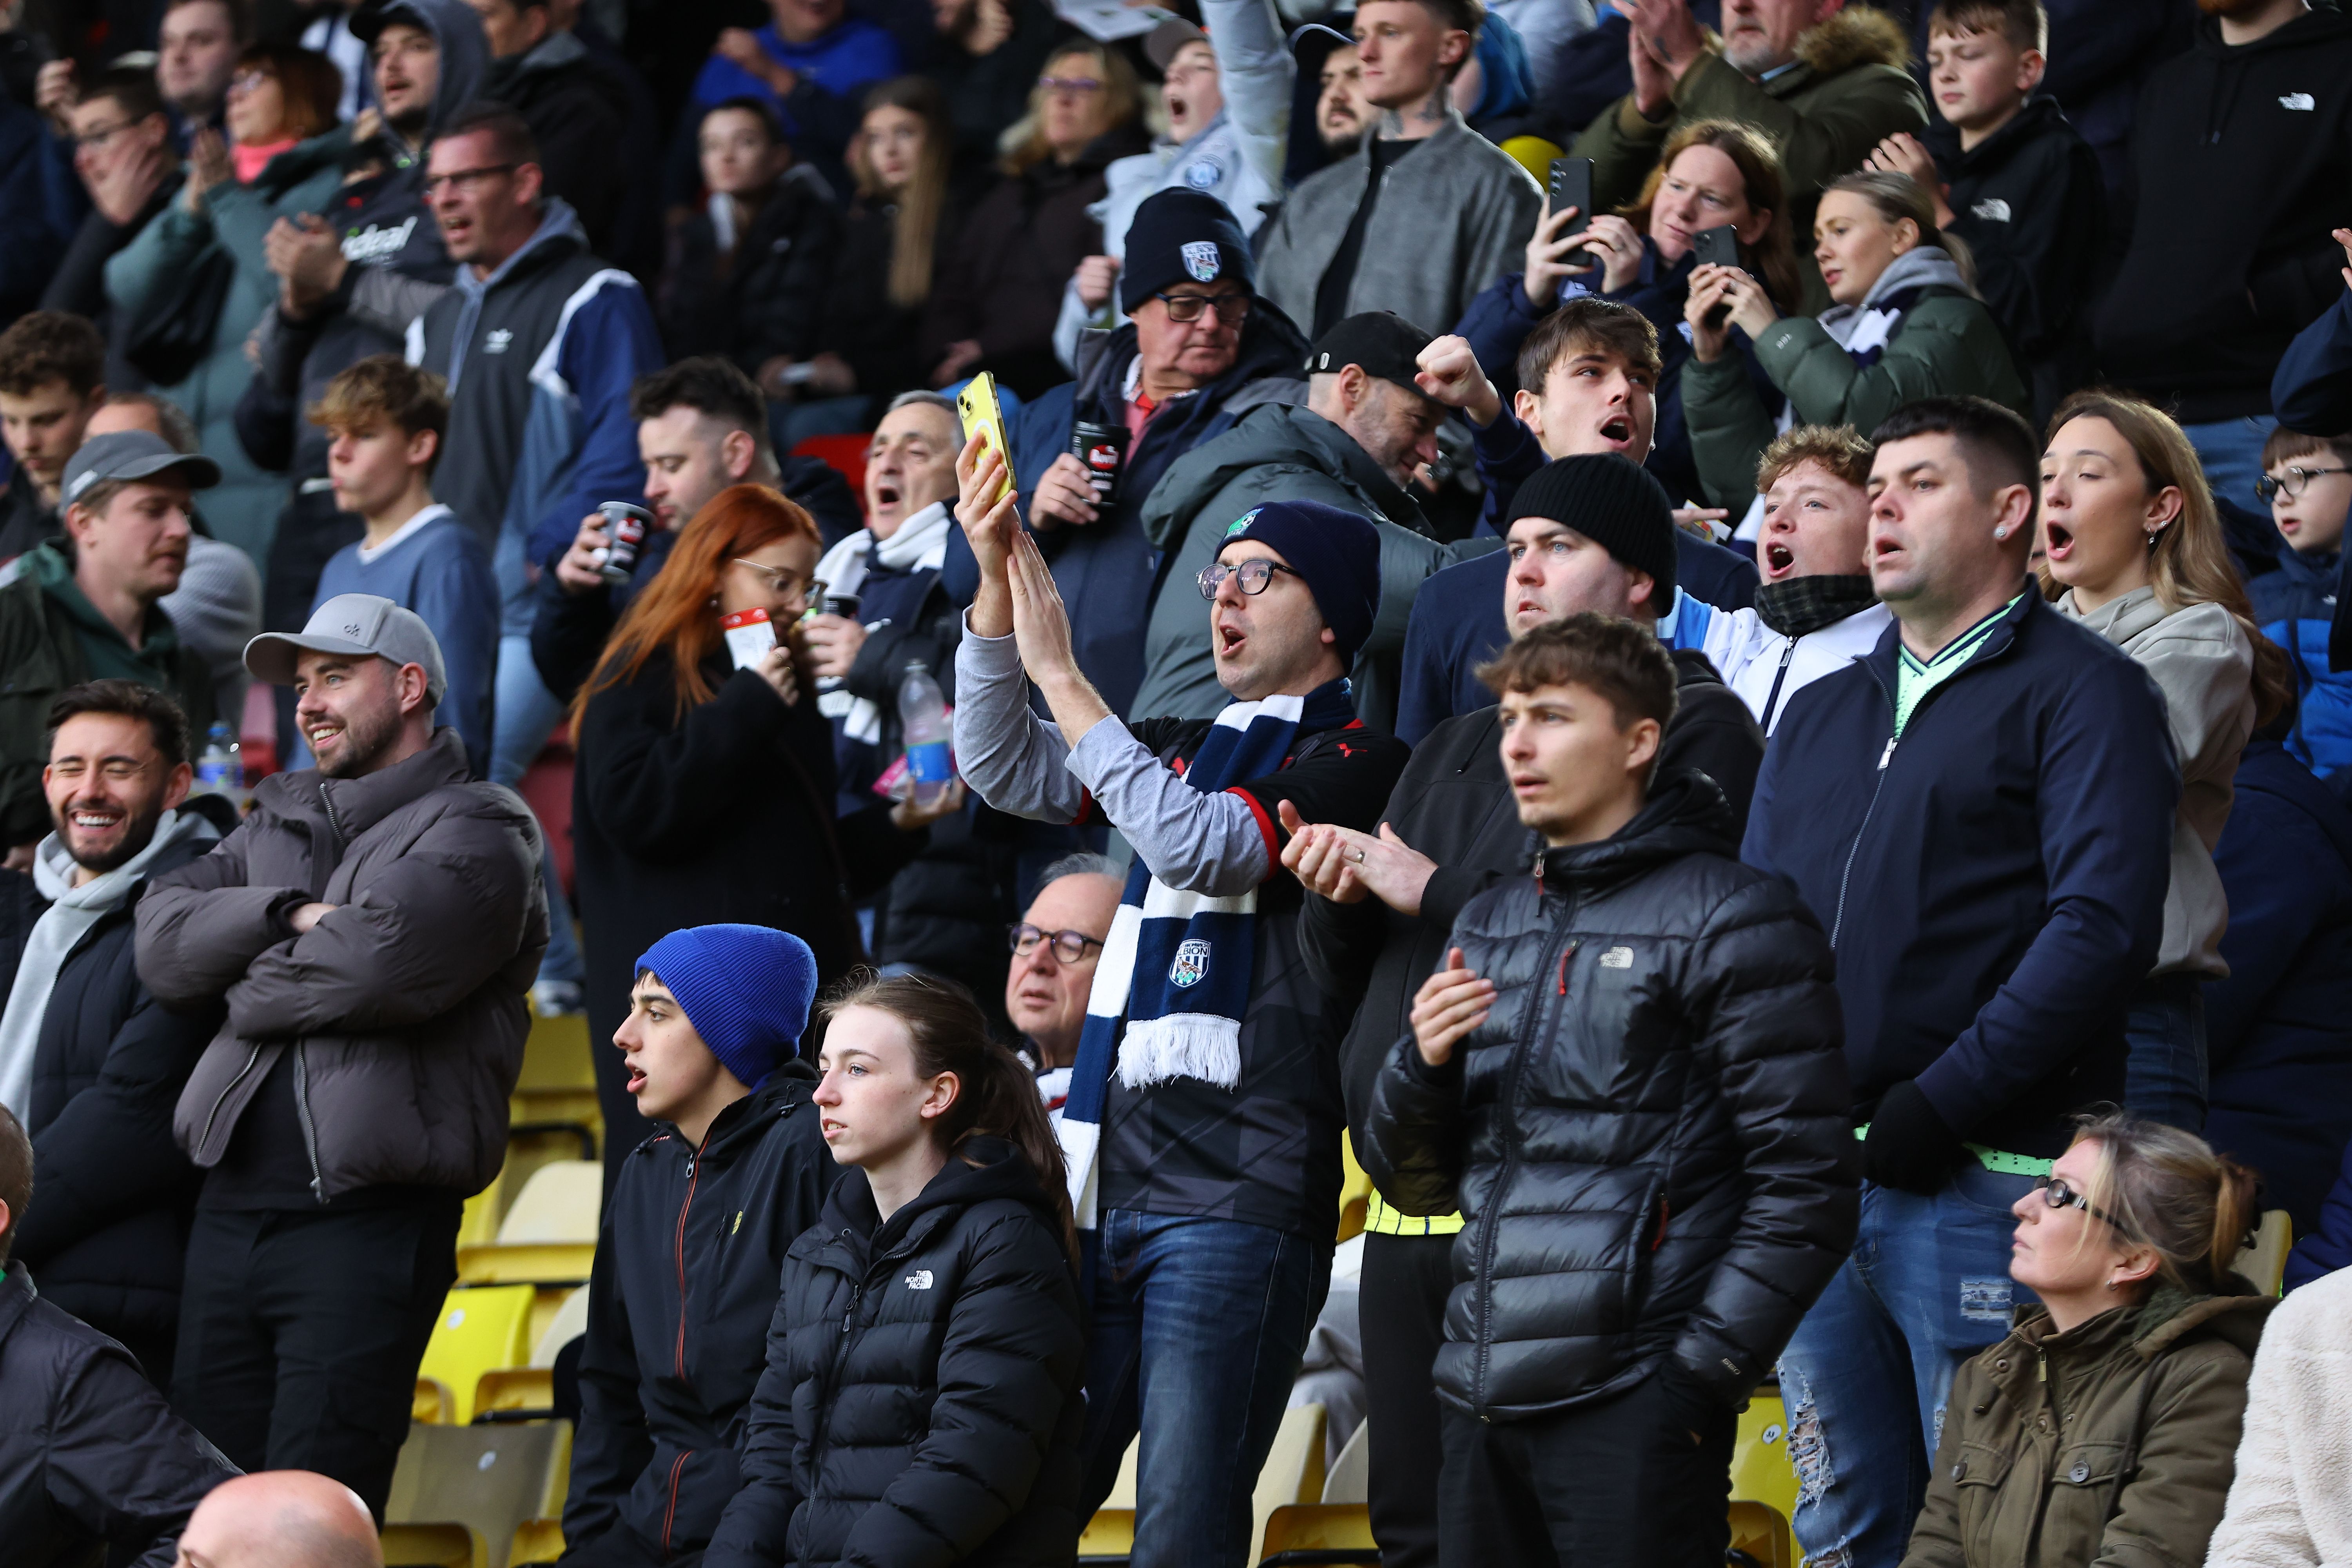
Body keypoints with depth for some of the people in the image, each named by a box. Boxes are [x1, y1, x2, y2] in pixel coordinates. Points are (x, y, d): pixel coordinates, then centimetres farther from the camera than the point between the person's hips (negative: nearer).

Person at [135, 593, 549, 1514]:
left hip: (369, 1221, -7)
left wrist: (248, 985, -2)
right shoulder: (279, 823, 21)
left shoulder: (475, 835, -2)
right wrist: (287, 918, -10)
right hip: (231, 1212, 7)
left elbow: (379, 963, -19)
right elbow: (164, 941, 7)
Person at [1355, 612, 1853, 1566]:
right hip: (1485, 1397, 6)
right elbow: (1412, 1184, 19)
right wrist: (1423, 1065, -1)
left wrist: (1706, 1371, -13)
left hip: (1634, 1404, -6)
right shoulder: (1489, 927, 17)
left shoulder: (1727, 920, -3)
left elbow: (1806, 1188, -8)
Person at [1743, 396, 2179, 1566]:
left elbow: (2101, 928, -12)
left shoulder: (2078, 691, 0)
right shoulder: (1822, 715, 22)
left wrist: (1944, 1102, -17)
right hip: (1809, 1183, 6)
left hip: (1986, 1183, -6)